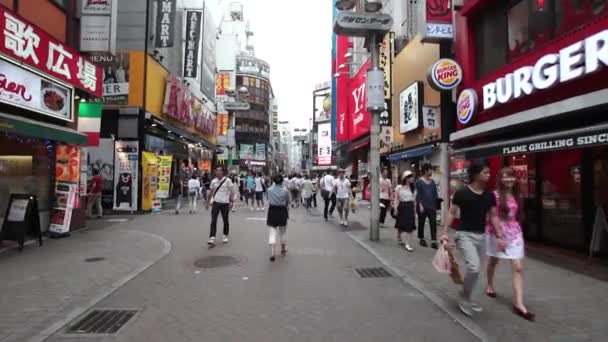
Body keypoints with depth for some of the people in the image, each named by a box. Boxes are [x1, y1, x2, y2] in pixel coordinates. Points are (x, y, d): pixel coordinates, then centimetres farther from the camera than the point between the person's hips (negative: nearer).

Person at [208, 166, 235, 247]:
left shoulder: (227, 181, -6)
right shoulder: (213, 181, 4)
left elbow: (232, 191, -2)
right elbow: (211, 191, 16)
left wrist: (232, 201, -9)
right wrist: (210, 200, 14)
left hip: (225, 203, -2)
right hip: (215, 202, 2)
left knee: (225, 220, 10)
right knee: (213, 221, -6)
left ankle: (225, 236, 28)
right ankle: (212, 238, -8)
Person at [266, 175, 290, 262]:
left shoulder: (269, 189, -4)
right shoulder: (285, 190, -6)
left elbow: (269, 201, 7)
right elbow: (287, 203, 1)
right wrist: (287, 213, 13)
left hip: (272, 211, 0)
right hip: (282, 211, 0)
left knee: (272, 231, 1)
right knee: (283, 231, 18)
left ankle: (273, 253, -10)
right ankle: (283, 250, 35)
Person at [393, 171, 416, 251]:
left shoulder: (413, 188, 8)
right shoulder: (399, 187, -4)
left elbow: (414, 199, 12)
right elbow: (396, 198, -2)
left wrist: (415, 209, 11)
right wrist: (395, 208, -9)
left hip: (410, 207, 3)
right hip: (402, 207, -3)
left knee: (410, 226, -5)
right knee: (401, 225, 10)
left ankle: (408, 244, -4)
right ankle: (398, 238, 38)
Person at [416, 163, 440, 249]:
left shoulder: (432, 181, 9)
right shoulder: (419, 182, -5)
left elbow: (435, 193, 11)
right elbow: (418, 195, -9)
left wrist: (437, 204, 3)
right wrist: (420, 205, -15)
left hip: (432, 206, 4)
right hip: (423, 206, -4)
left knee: (433, 223, -4)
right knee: (421, 223, 9)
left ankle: (433, 241, -3)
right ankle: (422, 239, 22)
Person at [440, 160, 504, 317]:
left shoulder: (490, 195, 4)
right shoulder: (462, 193, -11)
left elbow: (493, 217, 11)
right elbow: (451, 213, -6)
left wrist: (499, 236, 7)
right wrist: (444, 232, -11)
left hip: (481, 236, 6)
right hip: (465, 234, -6)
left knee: (475, 270, 12)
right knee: (474, 267, -20)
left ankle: (467, 298, 32)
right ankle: (465, 299, 3)